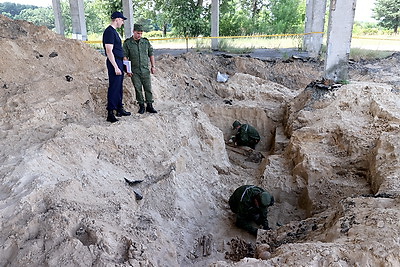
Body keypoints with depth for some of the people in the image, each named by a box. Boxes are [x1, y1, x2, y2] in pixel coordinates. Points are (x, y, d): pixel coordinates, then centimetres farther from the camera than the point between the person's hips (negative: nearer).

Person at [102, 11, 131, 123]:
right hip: (114, 63, -10)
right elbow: (109, 51, -19)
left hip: (118, 63, 10)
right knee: (114, 88, -9)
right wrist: (116, 67, -23)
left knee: (119, 87, 15)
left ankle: (119, 109, 25)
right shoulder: (109, 31, -13)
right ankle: (110, 113, -6)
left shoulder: (114, 31, 18)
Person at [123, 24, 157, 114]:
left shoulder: (146, 42, 7)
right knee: (138, 89, 2)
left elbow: (151, 54, 12)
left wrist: (153, 66, 7)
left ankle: (149, 106, 10)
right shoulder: (127, 43, 0)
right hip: (134, 71, -1)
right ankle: (141, 106, 12)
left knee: (148, 88, 2)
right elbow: (125, 57, -1)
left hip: (145, 70, 2)